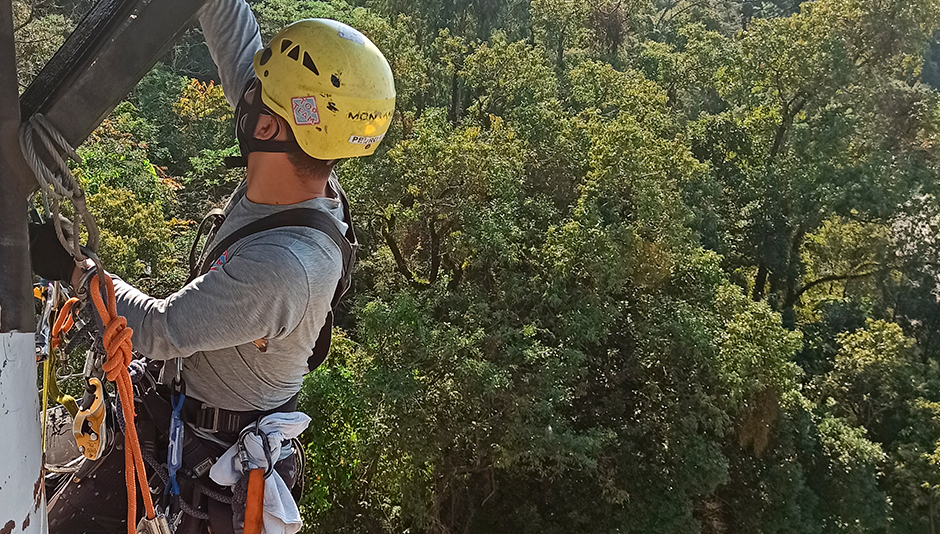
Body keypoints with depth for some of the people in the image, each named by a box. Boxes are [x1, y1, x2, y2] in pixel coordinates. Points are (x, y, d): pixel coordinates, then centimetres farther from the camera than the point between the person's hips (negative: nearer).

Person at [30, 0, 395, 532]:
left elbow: (161, 332, -25)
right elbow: (240, 46, -5)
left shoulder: (281, 267, -38)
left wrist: (72, 268, -14)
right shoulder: (311, 180, -14)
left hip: (216, 453, -8)